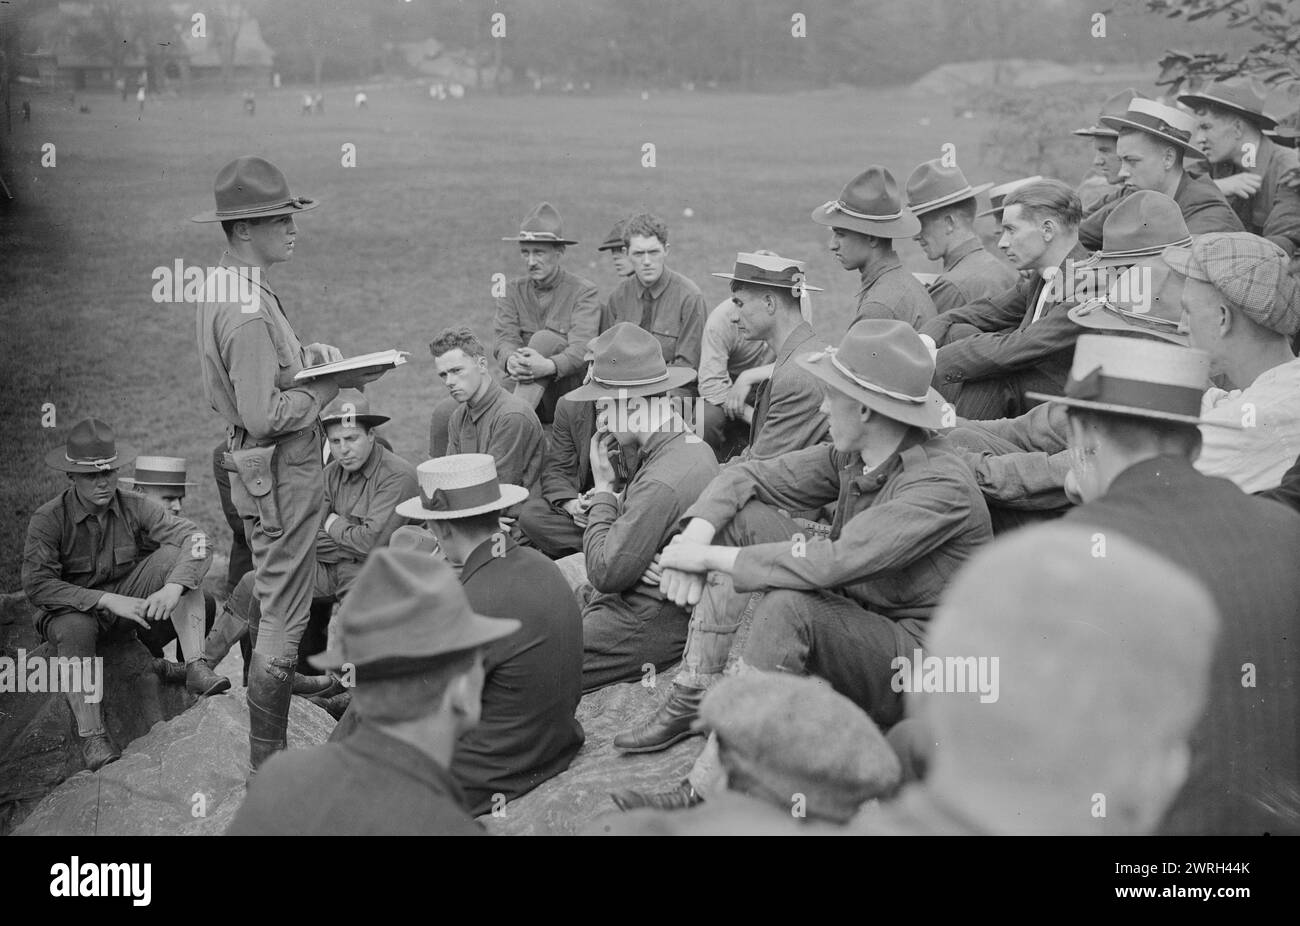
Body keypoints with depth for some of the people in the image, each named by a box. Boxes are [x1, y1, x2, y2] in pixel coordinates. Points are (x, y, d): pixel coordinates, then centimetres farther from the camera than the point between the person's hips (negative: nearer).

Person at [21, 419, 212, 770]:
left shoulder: (134, 507, -9)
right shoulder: (48, 520, -16)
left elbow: (196, 539, -18)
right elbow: (36, 586, -24)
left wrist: (174, 587, -38)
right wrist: (107, 600, -32)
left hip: (129, 601, 3)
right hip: (71, 609, -3)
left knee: (174, 555, -20)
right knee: (75, 630, -39)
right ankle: (92, 736, -32)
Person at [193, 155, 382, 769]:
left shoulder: (223, 286, 8)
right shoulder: (249, 313, -23)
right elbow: (264, 416, -26)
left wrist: (301, 359, 6)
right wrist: (330, 383, -15)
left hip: (257, 471, 11)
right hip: (281, 473, -11)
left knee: (271, 608, 20)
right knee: (282, 620, -3)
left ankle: (263, 748, 32)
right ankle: (267, 763, 5)